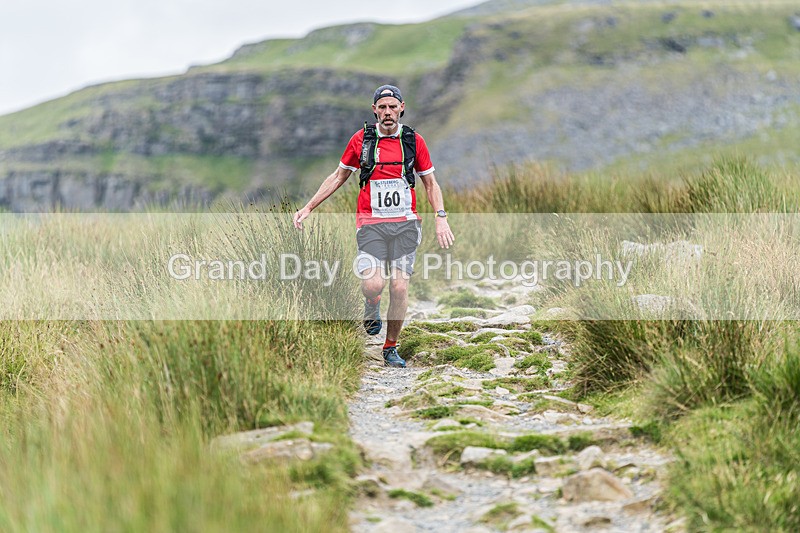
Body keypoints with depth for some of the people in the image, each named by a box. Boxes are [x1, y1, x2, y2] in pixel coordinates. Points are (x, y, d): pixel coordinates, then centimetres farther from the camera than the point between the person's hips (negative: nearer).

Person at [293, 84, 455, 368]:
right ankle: (372, 306, 19)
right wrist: (307, 208, 9)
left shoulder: (414, 141, 5)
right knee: (373, 285, -19)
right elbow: (338, 177, 13)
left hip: (405, 224, 1)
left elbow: (431, 184, 12)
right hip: (371, 224, -1)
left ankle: (391, 348, 12)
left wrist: (441, 218, -3)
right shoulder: (361, 139, 3)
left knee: (400, 288, -5)